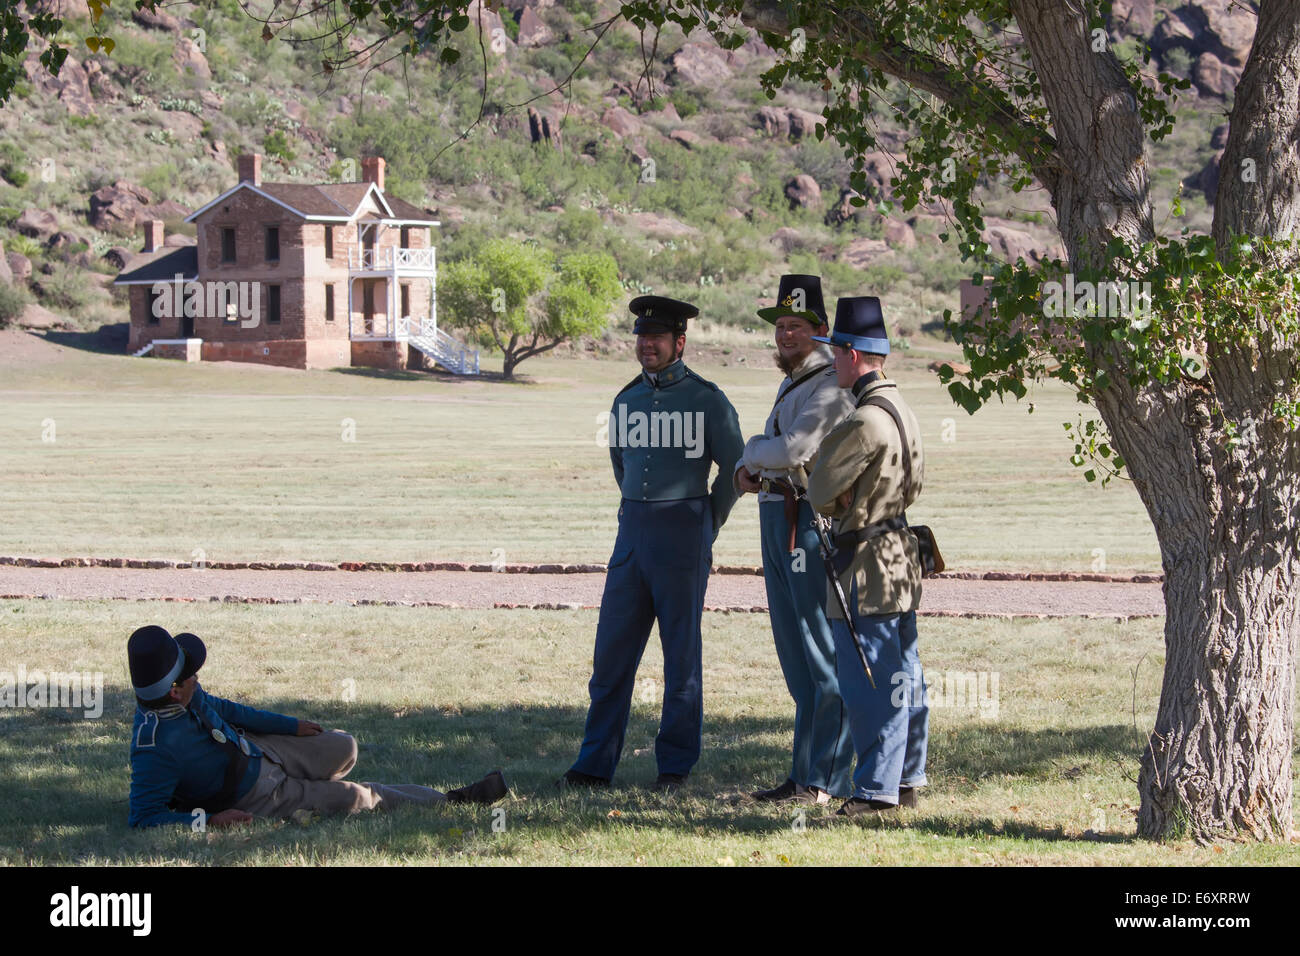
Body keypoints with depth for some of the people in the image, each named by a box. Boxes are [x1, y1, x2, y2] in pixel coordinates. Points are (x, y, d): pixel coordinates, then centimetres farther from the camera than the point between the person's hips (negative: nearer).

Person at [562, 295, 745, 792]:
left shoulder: (707, 399, -5)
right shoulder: (628, 399, 11)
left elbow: (735, 467, 2)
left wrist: (705, 526, 7)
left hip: (682, 535, -5)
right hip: (632, 531, 5)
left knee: (681, 653, 1)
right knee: (612, 649, 2)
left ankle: (676, 765, 10)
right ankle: (595, 763, 6)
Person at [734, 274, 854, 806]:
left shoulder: (831, 385, -13)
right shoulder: (791, 383, 19)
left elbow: (793, 449, -24)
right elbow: (774, 452, 26)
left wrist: (752, 453, -4)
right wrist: (749, 470, 3)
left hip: (812, 523, -10)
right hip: (777, 522, 10)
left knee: (822, 658, -7)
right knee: (796, 656, 12)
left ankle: (823, 780, -6)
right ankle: (805, 776, 17)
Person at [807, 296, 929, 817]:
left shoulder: (865, 421, -20)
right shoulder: (903, 411, 11)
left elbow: (821, 493, -14)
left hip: (868, 564, -10)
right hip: (902, 558, 10)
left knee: (869, 682, -5)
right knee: (902, 676, 14)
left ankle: (877, 787, -3)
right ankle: (907, 779, 21)